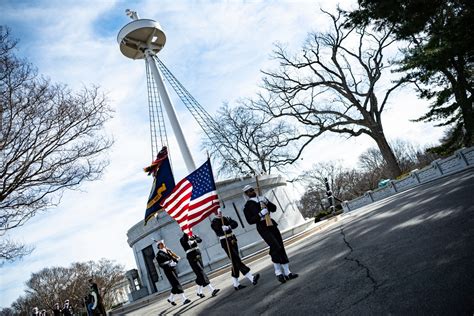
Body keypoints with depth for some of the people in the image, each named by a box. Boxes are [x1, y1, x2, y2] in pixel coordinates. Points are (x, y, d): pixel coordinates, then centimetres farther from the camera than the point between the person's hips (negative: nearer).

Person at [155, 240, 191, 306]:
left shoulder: (167, 251, 16)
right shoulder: (158, 254, -3)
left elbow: (174, 258, 13)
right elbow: (160, 265, -12)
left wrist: (176, 260, -9)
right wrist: (168, 265, -20)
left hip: (173, 269, 7)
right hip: (167, 270, -7)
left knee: (175, 285, 11)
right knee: (176, 284, -14)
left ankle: (170, 299, 30)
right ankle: (184, 299, -17)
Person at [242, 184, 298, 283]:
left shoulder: (262, 199, 13)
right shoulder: (247, 206, -2)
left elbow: (274, 208, 9)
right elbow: (250, 221, -10)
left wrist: (266, 202, -8)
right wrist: (260, 214, -19)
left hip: (271, 224, 6)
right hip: (262, 228, -6)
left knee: (281, 248, 4)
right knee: (275, 247, -19)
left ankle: (287, 272, 11)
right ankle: (278, 273, -7)